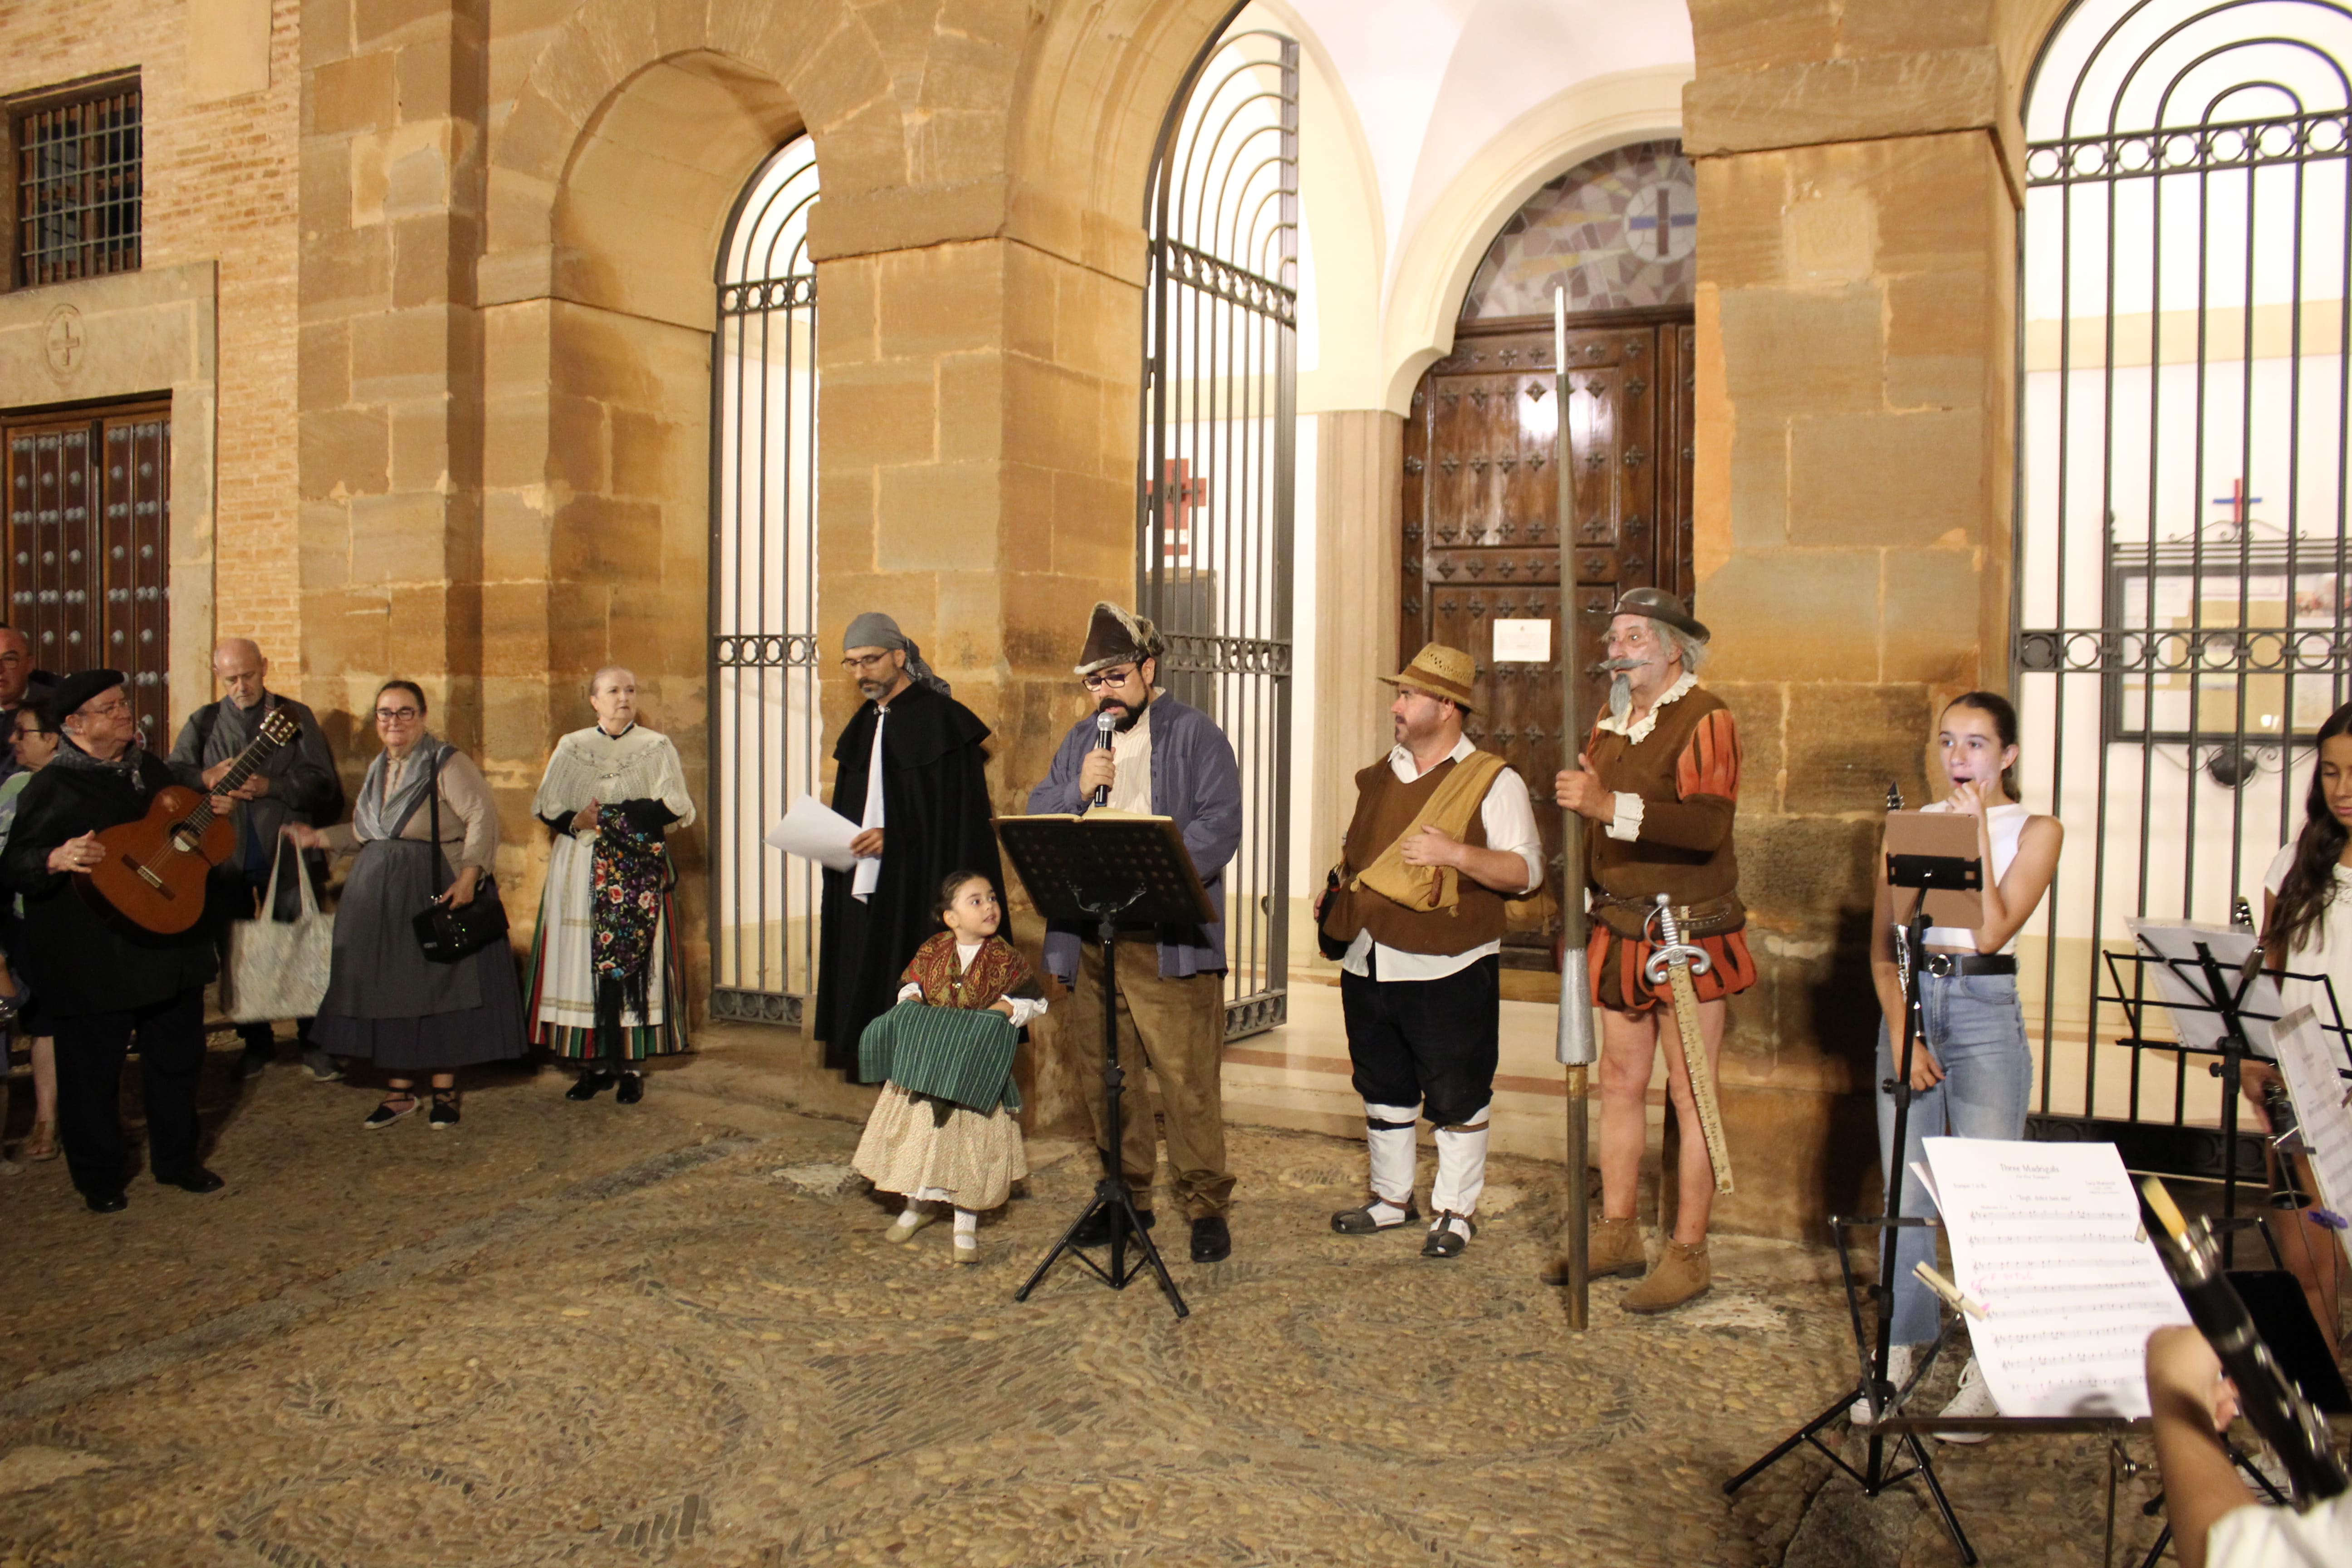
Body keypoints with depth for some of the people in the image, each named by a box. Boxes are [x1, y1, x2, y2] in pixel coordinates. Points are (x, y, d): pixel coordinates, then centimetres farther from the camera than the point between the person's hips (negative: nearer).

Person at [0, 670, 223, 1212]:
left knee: (178, 1057, 15)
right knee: (93, 1070, 4)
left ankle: (176, 1160, 30)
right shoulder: (52, 788, -10)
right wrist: (57, 859, -32)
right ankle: (98, 1179, 21)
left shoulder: (151, 769, 11)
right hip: (94, 959, -6)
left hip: (171, 943, 6)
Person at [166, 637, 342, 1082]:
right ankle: (257, 1045, 24)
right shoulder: (204, 722, 11)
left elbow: (323, 782, -6)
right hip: (227, 858, 3)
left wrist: (269, 786, -19)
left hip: (286, 855, -3)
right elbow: (169, 775, 3)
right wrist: (206, 779, -16)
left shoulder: (295, 716, 3)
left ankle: (315, 1044, 8)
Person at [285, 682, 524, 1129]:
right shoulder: (378, 769, 15)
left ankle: (444, 1090, 12)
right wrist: (319, 837, 10)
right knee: (388, 993, 9)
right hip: (380, 899, 7)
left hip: (437, 895, -7)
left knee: (439, 989, 0)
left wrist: (469, 875, -25)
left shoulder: (448, 764, -9)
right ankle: (400, 1089, 20)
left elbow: (483, 817, -17)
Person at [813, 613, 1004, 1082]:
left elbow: (961, 817, -12)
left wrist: (894, 838, -20)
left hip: (920, 896, -7)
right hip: (866, 893, 8)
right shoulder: (864, 726, 17)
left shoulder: (941, 720, -7)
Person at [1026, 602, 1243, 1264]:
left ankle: (1206, 1204, 9)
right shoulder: (1081, 741, 18)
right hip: (1089, 939, 6)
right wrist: (1078, 789, -7)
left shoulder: (1195, 735, 1)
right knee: (1104, 1074, 12)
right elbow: (1037, 821, 13)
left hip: (1170, 940, -5)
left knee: (1187, 1079, -4)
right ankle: (1128, 1195, 26)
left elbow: (1220, 824, -10)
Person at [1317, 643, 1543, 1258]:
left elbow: (1526, 870, -13)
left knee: (1455, 1098, 4)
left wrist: (1457, 854, -25)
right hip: (1369, 964, 6)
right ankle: (1391, 1196, 32)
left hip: (1446, 971, -6)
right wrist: (1340, 890, 8)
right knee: (1383, 1089, 16)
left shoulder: (1493, 782, -7)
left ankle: (1456, 1210, 19)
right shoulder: (1381, 775, 13)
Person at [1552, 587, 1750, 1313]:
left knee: (1690, 1096, 0)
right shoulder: (1610, 725, 14)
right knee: (1620, 1082, 12)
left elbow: (1709, 825, -25)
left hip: (1689, 934, -7)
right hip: (1620, 931, 8)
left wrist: (1610, 805, -33)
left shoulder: (1704, 718, -10)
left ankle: (1688, 1255, 8)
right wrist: (1586, 903, 17)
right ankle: (1616, 1234, 23)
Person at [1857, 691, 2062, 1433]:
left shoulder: (2035, 832, 2)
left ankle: (1986, 1371, 7)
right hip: (1909, 1005, 3)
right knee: (1904, 1194, 5)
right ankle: (1900, 1352, 17)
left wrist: (1978, 830, -11)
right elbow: (1882, 946, 6)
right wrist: (1900, 1033, -7)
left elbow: (1991, 932, -12)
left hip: (1986, 1012, -3)